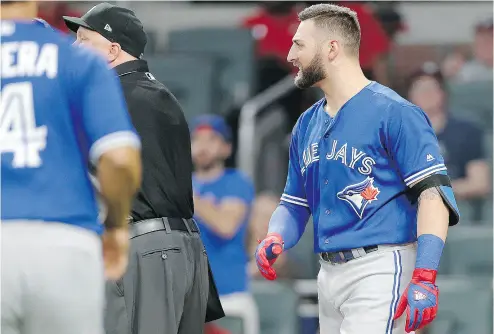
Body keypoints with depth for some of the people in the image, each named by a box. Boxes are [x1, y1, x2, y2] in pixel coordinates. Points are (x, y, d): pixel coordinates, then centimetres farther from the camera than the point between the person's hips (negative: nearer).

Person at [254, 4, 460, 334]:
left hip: (379, 269, -8)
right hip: (329, 275, 8)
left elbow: (433, 191, -15)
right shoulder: (307, 125, 16)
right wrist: (275, 240, -2)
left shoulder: (394, 113, -8)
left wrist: (424, 280, -25)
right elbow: (295, 204, 22)